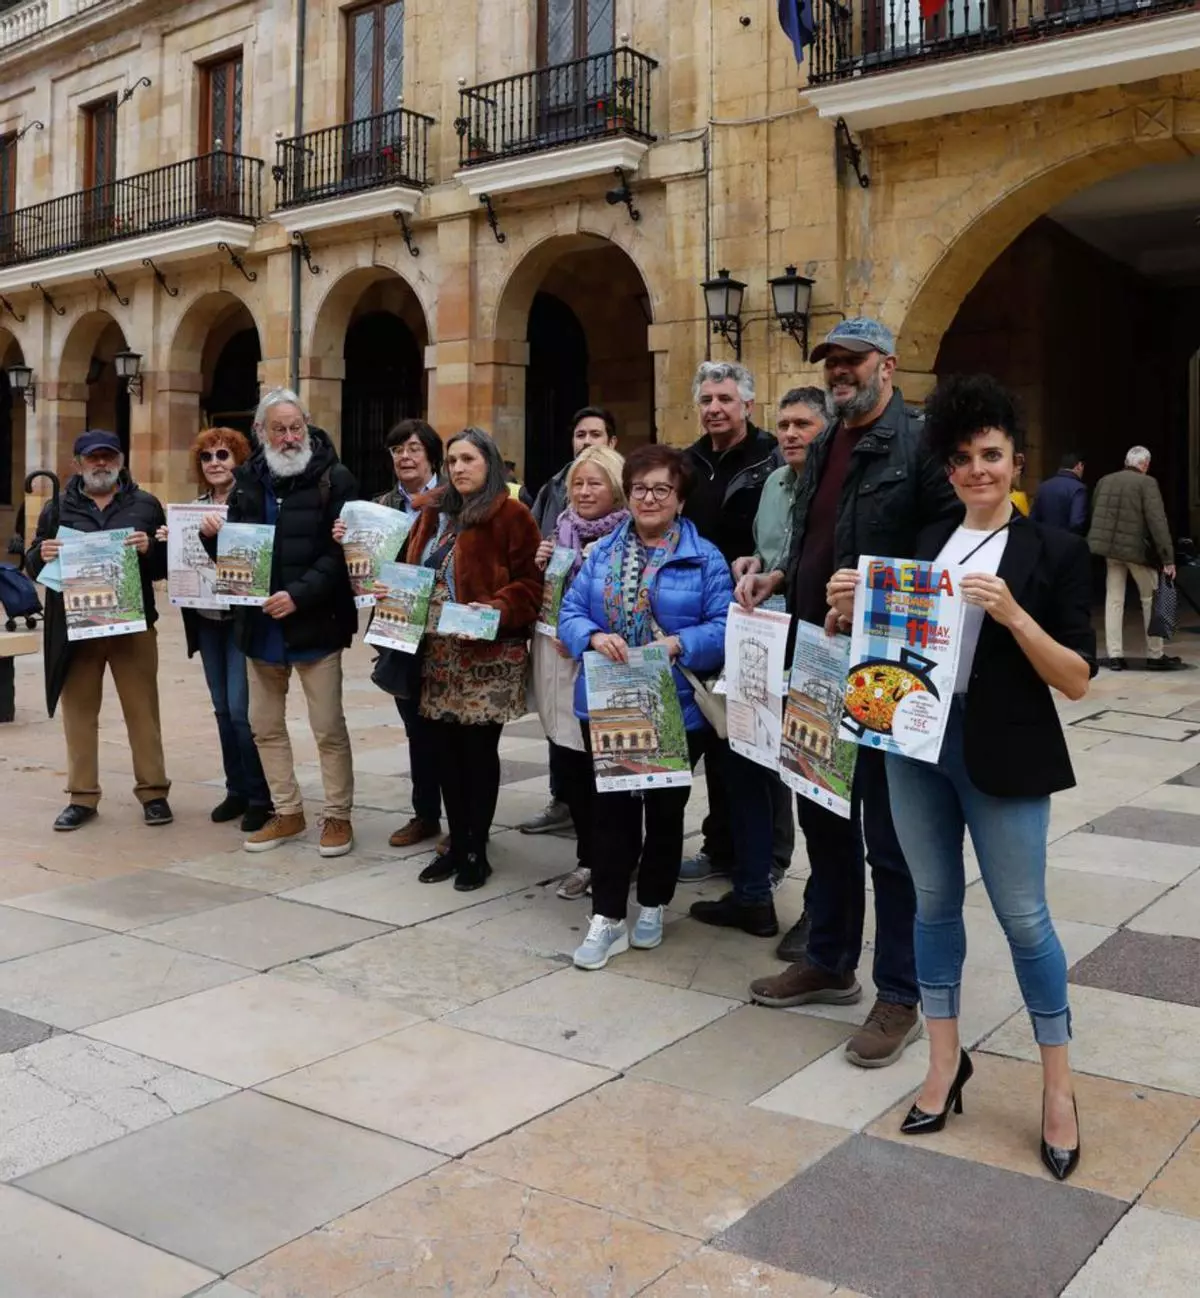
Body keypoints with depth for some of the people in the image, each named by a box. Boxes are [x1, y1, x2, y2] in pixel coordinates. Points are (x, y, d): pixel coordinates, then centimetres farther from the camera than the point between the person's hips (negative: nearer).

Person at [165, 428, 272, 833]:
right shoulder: (195, 505, 11)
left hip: (243, 618, -6)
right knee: (223, 709, 11)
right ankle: (236, 790, 20)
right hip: (207, 619, 6)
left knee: (242, 709, -8)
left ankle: (259, 796, 3)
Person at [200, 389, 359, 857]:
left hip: (315, 622, -6)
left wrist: (300, 595, -23)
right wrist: (213, 535, -7)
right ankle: (287, 812, 26)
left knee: (328, 726, 2)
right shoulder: (248, 480, 10)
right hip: (260, 623, 6)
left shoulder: (334, 478, -6)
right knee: (265, 725, 13)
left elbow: (342, 552, -14)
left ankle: (338, 816, 15)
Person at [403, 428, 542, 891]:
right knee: (445, 749, 9)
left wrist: (497, 610, -25)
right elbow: (413, 570, 20)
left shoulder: (511, 515, -6)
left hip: (488, 654, -6)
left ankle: (477, 850, 13)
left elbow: (529, 584, -10)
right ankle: (457, 844, 21)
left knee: (478, 750, 2)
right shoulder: (435, 512, 15)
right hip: (438, 652, 6)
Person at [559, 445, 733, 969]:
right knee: (612, 807, 4)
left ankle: (652, 907, 30)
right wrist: (594, 636, -19)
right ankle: (607, 918, 10)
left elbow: (724, 628, -10)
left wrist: (678, 644, -25)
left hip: (676, 708, -2)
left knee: (665, 809, 12)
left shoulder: (705, 558, -3)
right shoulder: (602, 553, 7)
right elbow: (570, 612, 2)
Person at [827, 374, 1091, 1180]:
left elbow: (1077, 680, -9)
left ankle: (1059, 1086, 21)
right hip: (918, 743, 5)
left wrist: (1011, 614, -22)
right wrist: (858, 613, -3)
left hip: (1003, 756, -4)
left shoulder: (1054, 551, -4)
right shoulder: (927, 543, 10)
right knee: (935, 904, 13)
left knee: (1023, 917, 3)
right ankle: (946, 1062, 28)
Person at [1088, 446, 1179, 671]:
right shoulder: (1147, 483, -9)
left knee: (1114, 600, 10)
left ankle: (1115, 655, 8)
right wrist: (1168, 558, -16)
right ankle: (1155, 656, 14)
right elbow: (1157, 521, -16)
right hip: (1137, 549, -5)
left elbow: (1094, 515, 13)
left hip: (1109, 547, 5)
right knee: (1151, 599, 10)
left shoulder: (1104, 481, 8)